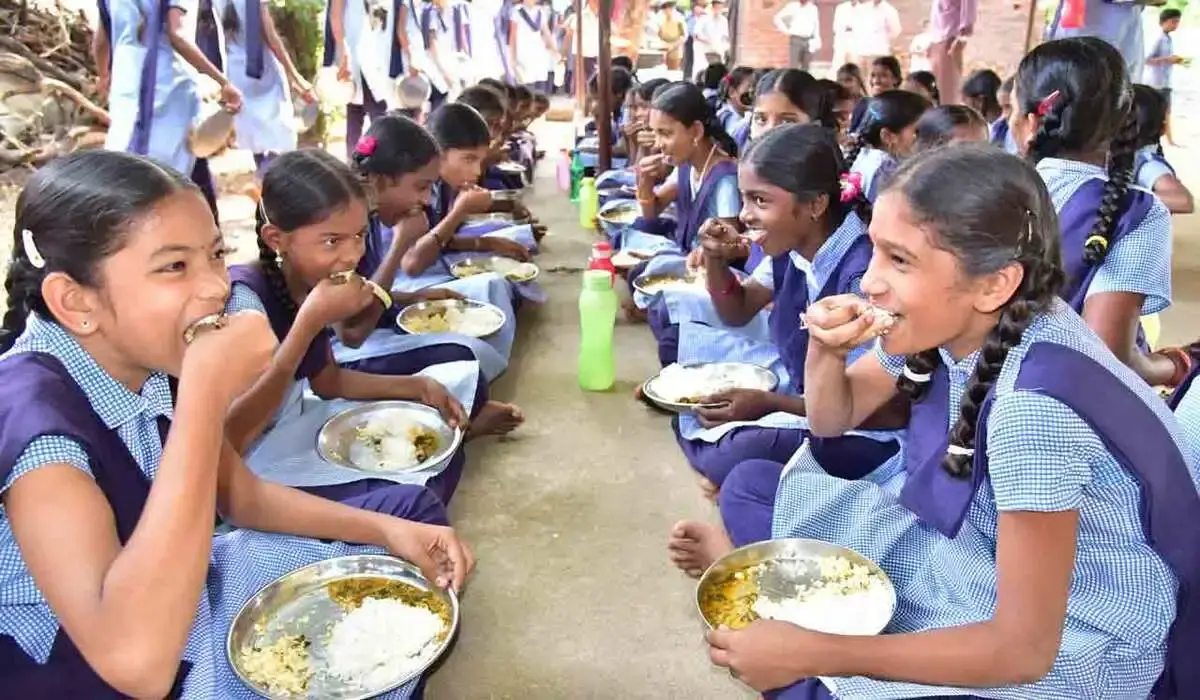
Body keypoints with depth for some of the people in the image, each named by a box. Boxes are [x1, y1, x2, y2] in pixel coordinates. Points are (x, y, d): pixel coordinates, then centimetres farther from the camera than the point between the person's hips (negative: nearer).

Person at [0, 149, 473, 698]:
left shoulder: (151, 362, -8)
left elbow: (242, 495, 6)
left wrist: (388, 530, -6)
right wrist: (207, 391, -41)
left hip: (189, 603, 7)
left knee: (410, 507, 10)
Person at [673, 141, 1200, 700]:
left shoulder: (1032, 408, -34)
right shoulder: (945, 321, -13)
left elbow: (1023, 648, -29)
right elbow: (832, 421, 6)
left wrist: (812, 653, -27)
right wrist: (825, 349, -17)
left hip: (1071, 645, -6)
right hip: (968, 548, 7)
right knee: (752, 487, 0)